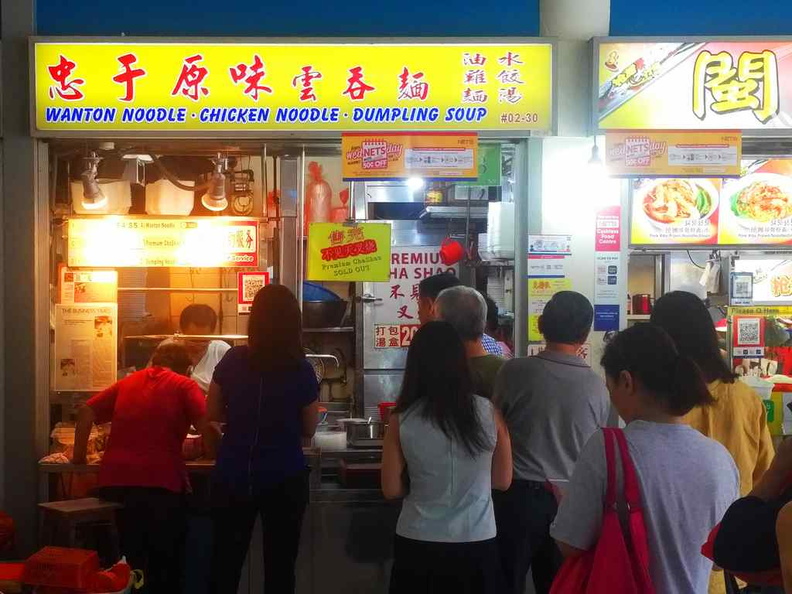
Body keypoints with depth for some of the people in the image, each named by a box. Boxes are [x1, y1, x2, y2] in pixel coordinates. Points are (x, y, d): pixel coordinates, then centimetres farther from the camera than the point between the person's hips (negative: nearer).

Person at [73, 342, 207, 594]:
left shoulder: (127, 382, 19)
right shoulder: (184, 385, 6)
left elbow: (87, 411, 15)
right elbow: (205, 425, -6)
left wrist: (79, 454, 22)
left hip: (114, 480, 4)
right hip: (159, 482, -4)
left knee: (125, 564, 18)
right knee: (164, 564, 8)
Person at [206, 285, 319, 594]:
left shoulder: (232, 361, -6)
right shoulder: (301, 370, -10)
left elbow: (213, 414, 6)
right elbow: (309, 430, 0)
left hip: (233, 477, 2)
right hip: (284, 479, -2)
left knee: (225, 563, 15)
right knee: (279, 567, 10)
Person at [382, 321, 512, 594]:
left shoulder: (402, 420, -11)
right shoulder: (489, 412, -9)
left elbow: (392, 489, -4)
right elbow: (503, 480, 1)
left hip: (418, 544, 0)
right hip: (476, 544, 1)